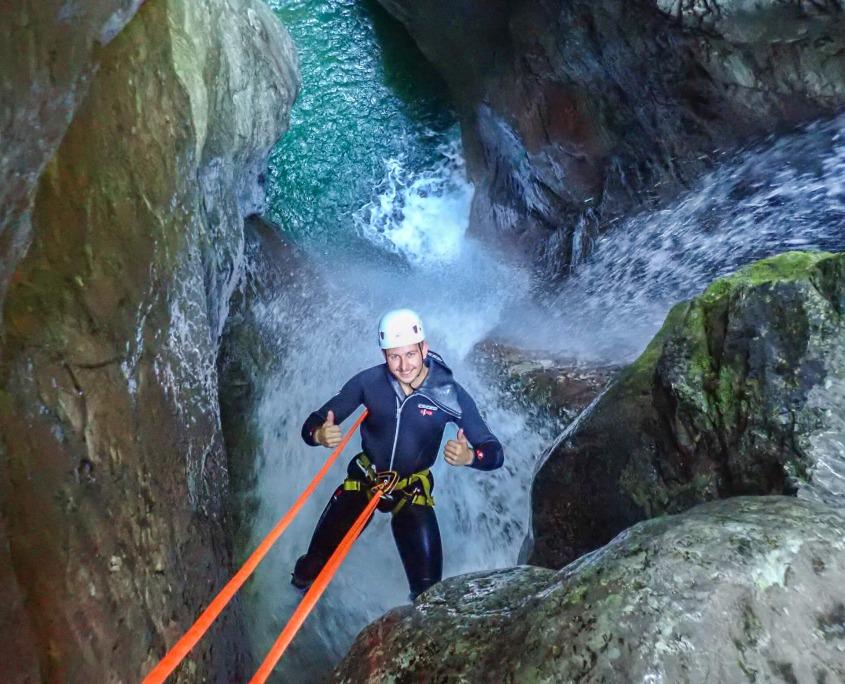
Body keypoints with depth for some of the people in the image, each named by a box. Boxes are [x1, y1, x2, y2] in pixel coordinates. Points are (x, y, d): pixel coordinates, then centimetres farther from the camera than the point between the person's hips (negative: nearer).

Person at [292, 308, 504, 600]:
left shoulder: (450, 394, -21)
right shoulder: (369, 381, -19)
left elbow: (495, 452, -20)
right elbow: (313, 423, -14)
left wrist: (469, 456, -43)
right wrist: (320, 434, -38)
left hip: (412, 490, -1)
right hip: (364, 479, 1)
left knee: (428, 589, -5)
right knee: (315, 562, 1)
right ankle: (300, 585, 38)